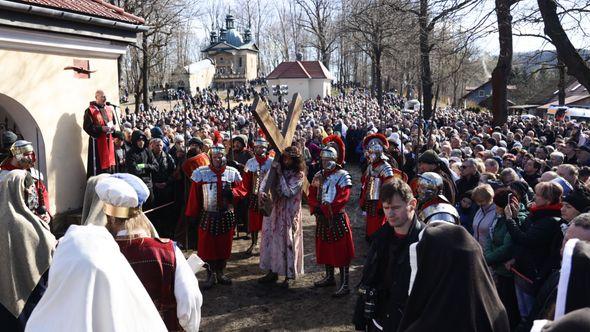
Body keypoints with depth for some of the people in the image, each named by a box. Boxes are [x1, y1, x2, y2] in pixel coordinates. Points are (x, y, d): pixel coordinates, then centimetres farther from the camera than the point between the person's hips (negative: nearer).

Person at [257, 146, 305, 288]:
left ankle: (288, 275, 13)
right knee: (271, 239, 11)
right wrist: (261, 191, -27)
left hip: (289, 214, -4)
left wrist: (280, 174, -21)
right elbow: (265, 181, -6)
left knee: (287, 242, 0)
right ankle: (273, 272, 25)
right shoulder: (277, 168, 1)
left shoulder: (299, 175, -10)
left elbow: (288, 193, -19)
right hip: (274, 210, 4)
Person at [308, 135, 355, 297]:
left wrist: (326, 209, -20)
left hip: (337, 218, -7)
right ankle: (329, 277, 34)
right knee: (325, 249, 17)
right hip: (322, 218, 7)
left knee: (341, 251, -4)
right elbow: (311, 196, 9)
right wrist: (317, 208, -10)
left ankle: (345, 285, 1)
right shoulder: (319, 175, 11)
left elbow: (343, 198, -19)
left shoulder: (342, 175, -11)